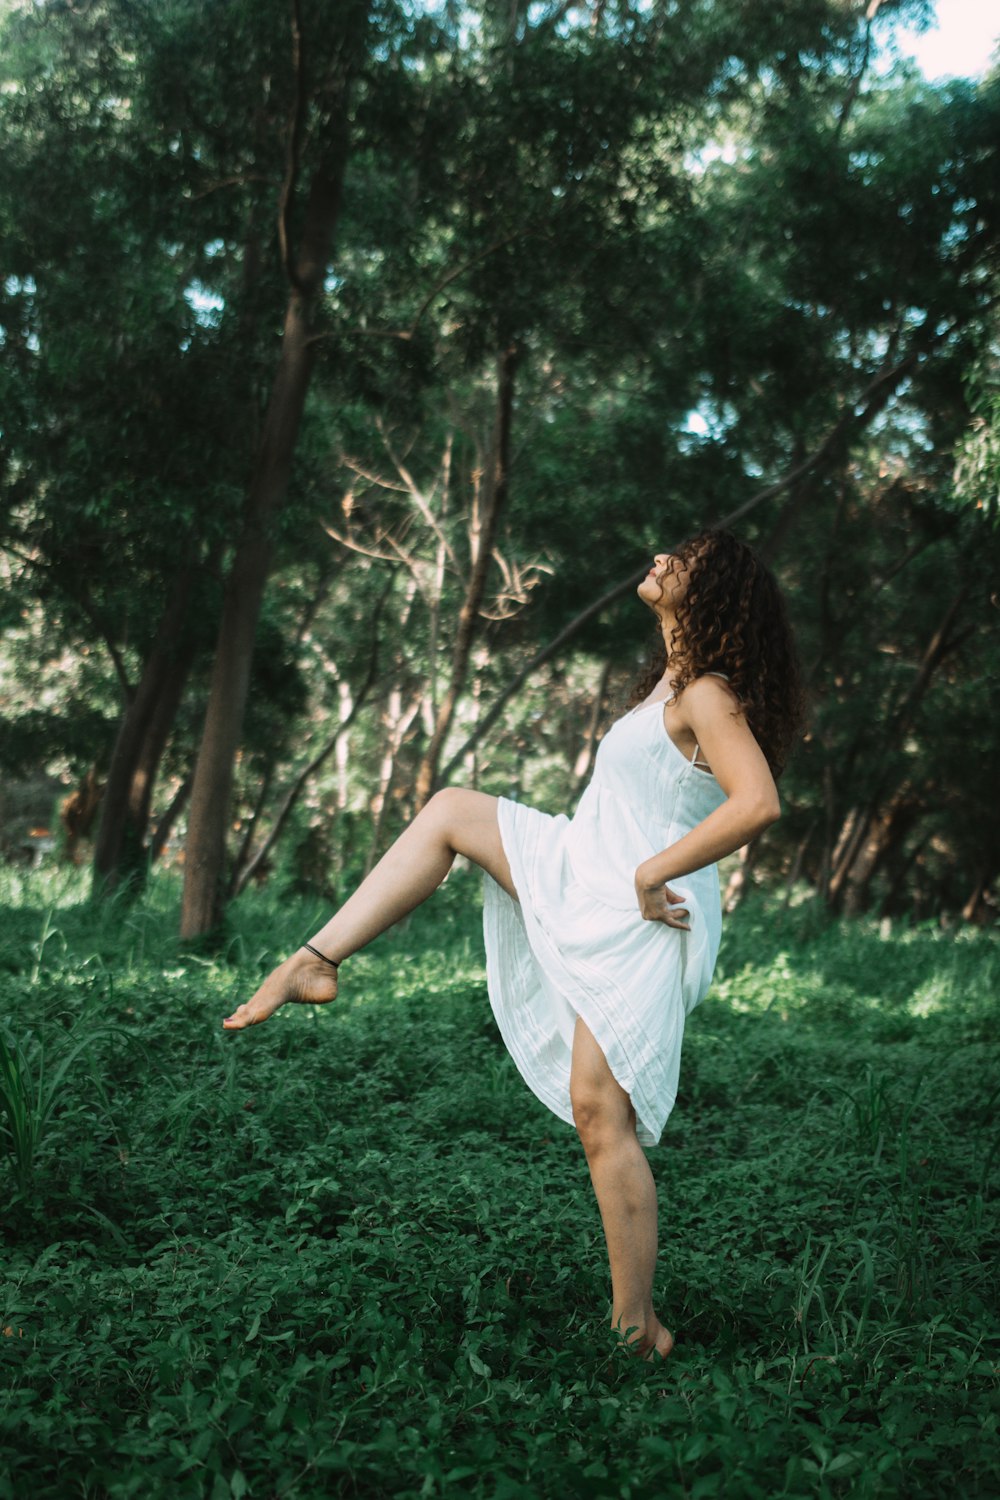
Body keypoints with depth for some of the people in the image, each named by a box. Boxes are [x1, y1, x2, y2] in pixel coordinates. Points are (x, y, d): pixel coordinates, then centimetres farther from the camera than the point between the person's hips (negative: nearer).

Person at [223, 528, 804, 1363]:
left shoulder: (708, 696, -17)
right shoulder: (673, 684, 12)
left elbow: (758, 803, -31)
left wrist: (653, 873, -24)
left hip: (639, 926, -10)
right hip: (580, 883, 10)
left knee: (602, 1115, -9)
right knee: (451, 810, 11)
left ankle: (636, 1325, 3)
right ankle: (318, 963, 7)